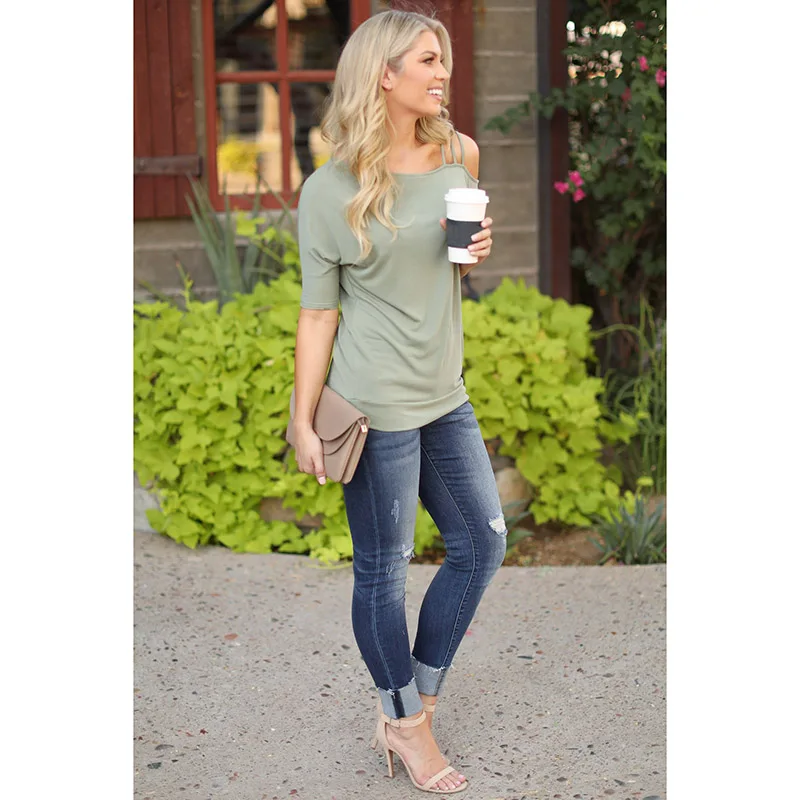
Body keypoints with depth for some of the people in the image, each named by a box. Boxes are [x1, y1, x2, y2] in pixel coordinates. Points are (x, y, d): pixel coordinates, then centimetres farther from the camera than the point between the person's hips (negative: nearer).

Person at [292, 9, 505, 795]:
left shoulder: (460, 155, 5)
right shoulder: (331, 190, -11)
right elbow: (318, 312, -7)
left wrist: (477, 249, -3)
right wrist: (304, 421, -7)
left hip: (445, 395, 7)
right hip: (375, 403, -7)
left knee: (482, 542, 13)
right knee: (383, 567, 5)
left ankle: (414, 698, 29)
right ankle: (405, 723, 25)